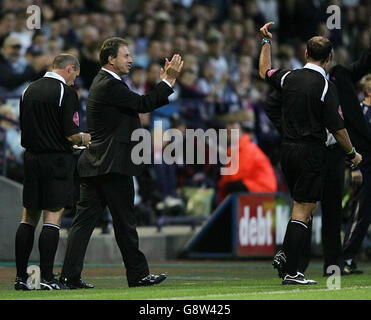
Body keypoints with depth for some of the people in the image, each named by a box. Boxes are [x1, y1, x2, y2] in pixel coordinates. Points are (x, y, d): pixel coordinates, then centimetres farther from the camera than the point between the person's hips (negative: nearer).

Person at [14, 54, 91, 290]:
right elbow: (70, 134, -14)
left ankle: (21, 277, 9)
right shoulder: (66, 92, -10)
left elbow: (23, 130, 14)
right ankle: (46, 278, -5)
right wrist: (84, 139, 7)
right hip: (57, 160, -6)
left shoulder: (29, 90, 9)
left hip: (32, 158, 6)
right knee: (52, 217, -3)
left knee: (29, 217, 10)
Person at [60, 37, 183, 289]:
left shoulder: (105, 82, 19)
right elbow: (144, 104, -16)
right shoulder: (110, 85, -13)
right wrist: (168, 80, -10)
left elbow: (143, 104, 20)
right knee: (125, 221, 0)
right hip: (112, 165, -10)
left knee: (85, 220, 3)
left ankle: (70, 275, 0)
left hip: (94, 164, 10)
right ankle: (138, 274, 9)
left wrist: (166, 81, 16)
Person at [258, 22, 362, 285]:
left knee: (309, 207, 20)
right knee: (302, 213, -6)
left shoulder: (289, 77, 3)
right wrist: (352, 153, 3)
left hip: (288, 150, 7)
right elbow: (337, 127, -12)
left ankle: (285, 254, 16)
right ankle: (291, 273, -8)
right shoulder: (326, 86, -13)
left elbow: (265, 72, 26)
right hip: (311, 152, -6)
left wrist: (266, 41, 35)